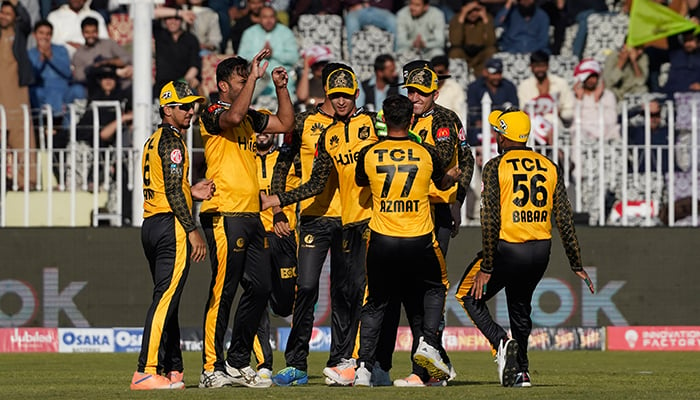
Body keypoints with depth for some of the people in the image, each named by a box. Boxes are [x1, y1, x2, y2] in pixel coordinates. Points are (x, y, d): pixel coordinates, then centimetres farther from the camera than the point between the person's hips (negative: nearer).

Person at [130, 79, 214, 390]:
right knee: (166, 298, -12)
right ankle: (146, 372, -18)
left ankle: (172, 369, 15)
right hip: (171, 225, -10)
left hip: (151, 225, 10)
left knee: (165, 299, 13)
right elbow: (173, 192, -17)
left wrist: (191, 192, 14)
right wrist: (193, 231, -16)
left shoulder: (154, 141, 19)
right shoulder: (172, 141, -10)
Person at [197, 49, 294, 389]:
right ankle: (212, 367, -6)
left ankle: (238, 362, 17)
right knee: (223, 291, -9)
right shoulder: (212, 115, -5)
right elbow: (234, 116, -27)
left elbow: (284, 123, 27)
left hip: (251, 214, 8)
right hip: (225, 215, -8)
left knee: (260, 287, 8)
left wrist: (281, 88, 14)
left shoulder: (249, 117, 19)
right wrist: (254, 76, -21)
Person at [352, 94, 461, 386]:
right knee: (435, 286, 26)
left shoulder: (369, 155, -3)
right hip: (419, 239, -1)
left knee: (375, 303, 14)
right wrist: (453, 176, 42)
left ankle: (363, 368, 5)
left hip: (381, 241, 1)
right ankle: (428, 344, 7)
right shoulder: (427, 154, -4)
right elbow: (443, 184, 17)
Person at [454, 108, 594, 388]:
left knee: (470, 296, 13)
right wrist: (577, 265, 9)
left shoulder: (496, 166, -6)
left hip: (506, 249, -5)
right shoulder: (550, 168, 7)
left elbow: (490, 221, -13)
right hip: (541, 251, 5)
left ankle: (502, 343, -10)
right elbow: (565, 220, 5)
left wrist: (486, 268, -12)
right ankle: (520, 372, 19)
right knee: (520, 308, 23)